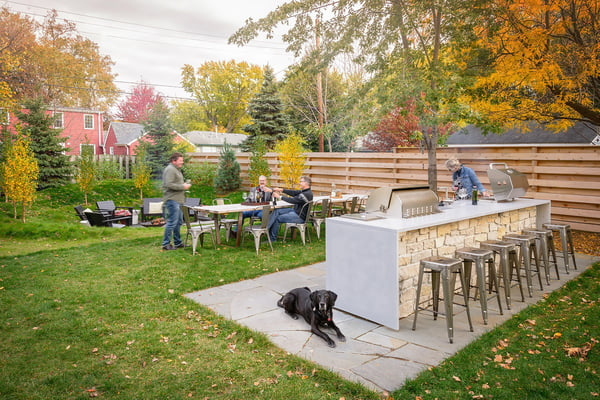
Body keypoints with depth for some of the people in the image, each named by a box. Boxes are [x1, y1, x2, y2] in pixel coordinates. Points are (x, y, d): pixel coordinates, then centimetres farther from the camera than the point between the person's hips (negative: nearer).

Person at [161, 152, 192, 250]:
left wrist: (184, 185, 10)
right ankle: (166, 244, -2)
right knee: (172, 222, -9)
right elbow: (169, 184, -23)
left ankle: (178, 242, 23)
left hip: (177, 200, 11)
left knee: (179, 221, 15)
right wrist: (183, 186, -17)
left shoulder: (176, 169, 21)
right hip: (172, 200, -11)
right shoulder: (170, 169, -13)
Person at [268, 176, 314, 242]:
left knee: (277, 219, -9)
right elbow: (294, 193, 12)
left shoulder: (307, 194, -23)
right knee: (277, 211, 3)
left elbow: (293, 200, -26)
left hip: (299, 217, -10)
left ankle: (272, 239, 5)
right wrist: (282, 190, 1)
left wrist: (280, 197, -19)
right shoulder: (304, 191, 9)